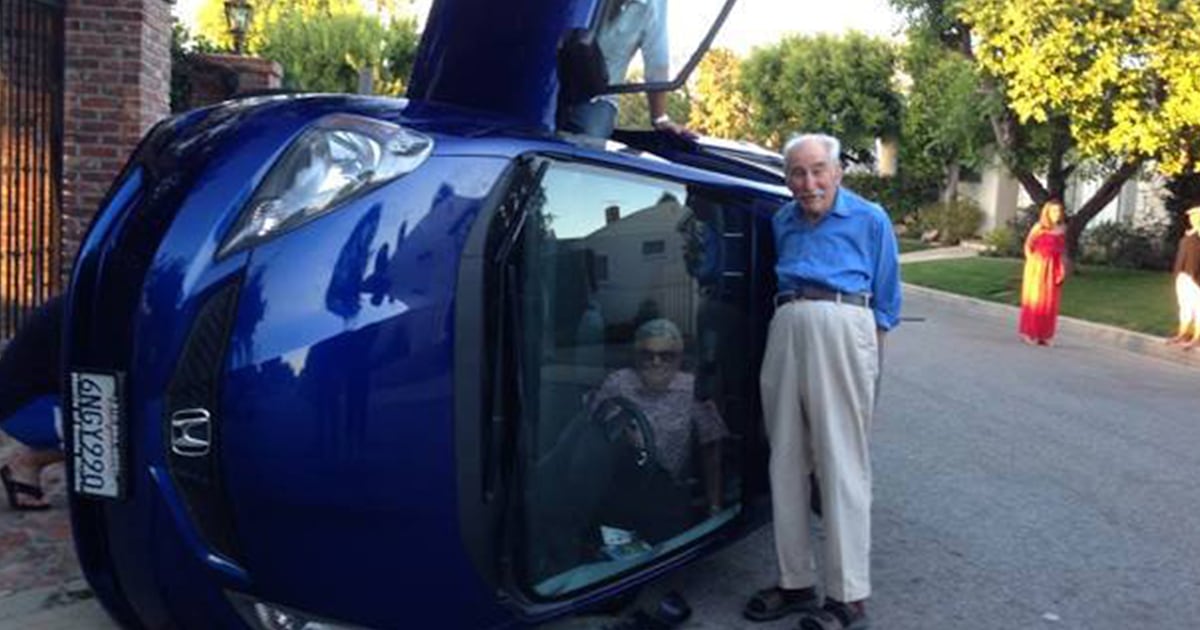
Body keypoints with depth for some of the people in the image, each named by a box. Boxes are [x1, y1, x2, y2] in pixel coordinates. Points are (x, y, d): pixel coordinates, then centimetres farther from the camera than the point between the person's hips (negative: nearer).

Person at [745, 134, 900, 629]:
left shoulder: (870, 220, 7)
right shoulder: (782, 222, 18)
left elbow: (885, 301, 9)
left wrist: (872, 364, 5)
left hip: (842, 325, -5)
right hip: (785, 328, 5)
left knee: (841, 463, -5)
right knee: (786, 462, 7)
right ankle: (795, 582, 18)